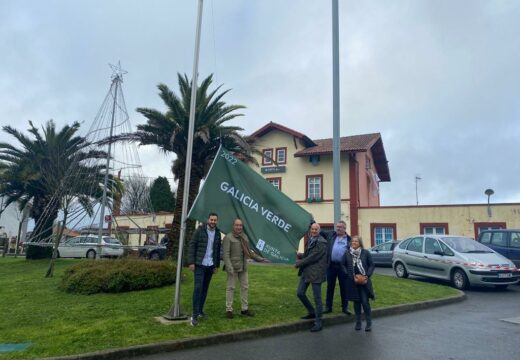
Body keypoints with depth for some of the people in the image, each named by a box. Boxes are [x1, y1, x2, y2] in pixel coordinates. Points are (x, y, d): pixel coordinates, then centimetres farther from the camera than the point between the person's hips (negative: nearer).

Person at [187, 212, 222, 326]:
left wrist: (217, 265, 11)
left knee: (205, 288, 9)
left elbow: (218, 250, 11)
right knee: (198, 288, -10)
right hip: (199, 264, -4)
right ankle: (195, 315, -6)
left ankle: (200, 310, 21)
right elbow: (192, 246, -7)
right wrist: (191, 262, -12)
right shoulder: (200, 230, -7)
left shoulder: (217, 233, 6)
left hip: (210, 265, 4)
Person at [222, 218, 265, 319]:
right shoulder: (228, 237, -9)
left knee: (245, 287, 11)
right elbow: (226, 254, -15)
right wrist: (229, 267, -22)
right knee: (230, 288, -1)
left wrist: (259, 258, 18)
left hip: (243, 267, 7)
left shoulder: (244, 237, 12)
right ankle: (229, 310, 10)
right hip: (233, 267, -7)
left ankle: (244, 309, 22)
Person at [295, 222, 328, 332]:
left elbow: (312, 257, -19)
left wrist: (299, 263, -11)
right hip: (306, 271, 9)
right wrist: (300, 259, 4)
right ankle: (312, 312, 32)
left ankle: (318, 322, 13)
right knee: (300, 293, 12)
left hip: (316, 273, -8)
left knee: (317, 298, 1)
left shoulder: (322, 243, -15)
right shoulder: (310, 240, 12)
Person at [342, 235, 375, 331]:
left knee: (365, 302, -5)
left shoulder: (366, 253, -3)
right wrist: (348, 274, -8)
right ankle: (358, 322, 21)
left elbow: (372, 265, 1)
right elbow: (343, 265, 5)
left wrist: (367, 275, -10)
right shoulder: (347, 254, 1)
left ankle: (369, 323, 7)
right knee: (356, 302, 10)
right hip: (352, 281, 2)